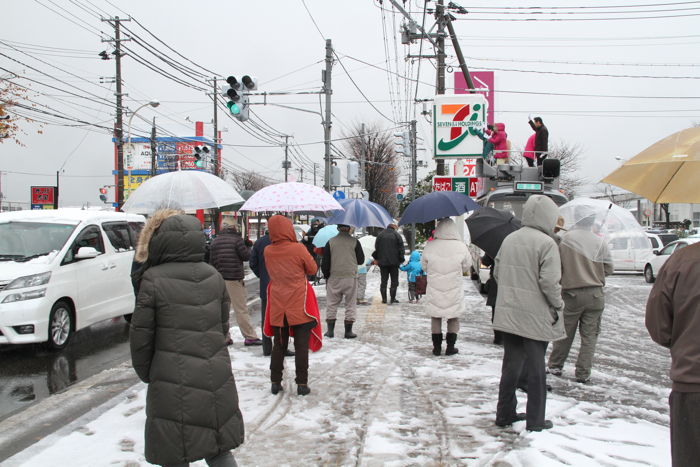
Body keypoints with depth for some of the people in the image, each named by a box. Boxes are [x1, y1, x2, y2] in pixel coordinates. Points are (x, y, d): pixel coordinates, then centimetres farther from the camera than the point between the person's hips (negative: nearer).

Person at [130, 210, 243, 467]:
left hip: (174, 388, -4)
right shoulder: (214, 277, 3)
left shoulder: (153, 280, -11)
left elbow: (141, 337, -7)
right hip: (217, 383, 5)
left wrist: (146, 374, 9)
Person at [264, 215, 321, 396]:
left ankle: (275, 382, 18)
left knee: (279, 345, 15)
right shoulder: (298, 249, -13)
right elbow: (312, 269, -1)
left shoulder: (268, 251, -2)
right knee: (301, 346, 5)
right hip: (299, 306, -3)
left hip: (277, 306, 4)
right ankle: (302, 384, 6)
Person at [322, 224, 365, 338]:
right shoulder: (354, 242, -3)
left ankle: (330, 330, 10)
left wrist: (326, 276, 13)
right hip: (351, 277, -1)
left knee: (331, 304, 11)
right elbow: (361, 260, 4)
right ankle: (348, 331, 7)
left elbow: (325, 263, 0)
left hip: (334, 278, 1)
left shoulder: (330, 242, 0)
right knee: (350, 304, 7)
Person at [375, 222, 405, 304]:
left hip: (382, 261, 2)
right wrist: (401, 260, 3)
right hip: (394, 262, -2)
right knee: (394, 280, 5)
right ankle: (393, 298, 1)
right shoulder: (397, 235, -1)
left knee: (384, 280, 8)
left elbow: (376, 248, 8)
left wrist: (377, 259, 15)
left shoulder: (380, 235, 5)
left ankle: (384, 298, 6)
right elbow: (401, 249, -3)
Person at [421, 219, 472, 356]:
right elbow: (467, 267, 1)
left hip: (434, 290, 1)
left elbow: (424, 266, 2)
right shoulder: (461, 247, -11)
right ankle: (450, 347, 14)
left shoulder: (429, 247, -9)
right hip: (454, 291, -1)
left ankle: (437, 347, 16)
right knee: (453, 318, 13)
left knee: (435, 318, 13)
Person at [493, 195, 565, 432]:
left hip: (508, 313, 6)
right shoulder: (546, 243, -15)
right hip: (536, 317, -6)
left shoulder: (509, 239, 7)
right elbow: (549, 281, -19)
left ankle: (504, 413, 24)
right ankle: (535, 420, 14)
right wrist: (558, 304, -4)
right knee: (536, 368, 6)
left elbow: (497, 272, 12)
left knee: (511, 364, 16)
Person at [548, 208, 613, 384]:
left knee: (565, 332, 13)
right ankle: (583, 373, 9)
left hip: (571, 293, 0)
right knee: (590, 335, 7)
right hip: (595, 294, 1)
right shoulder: (600, 242, -5)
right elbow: (608, 268, 2)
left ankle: (555, 365, 24)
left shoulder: (565, 239, -8)